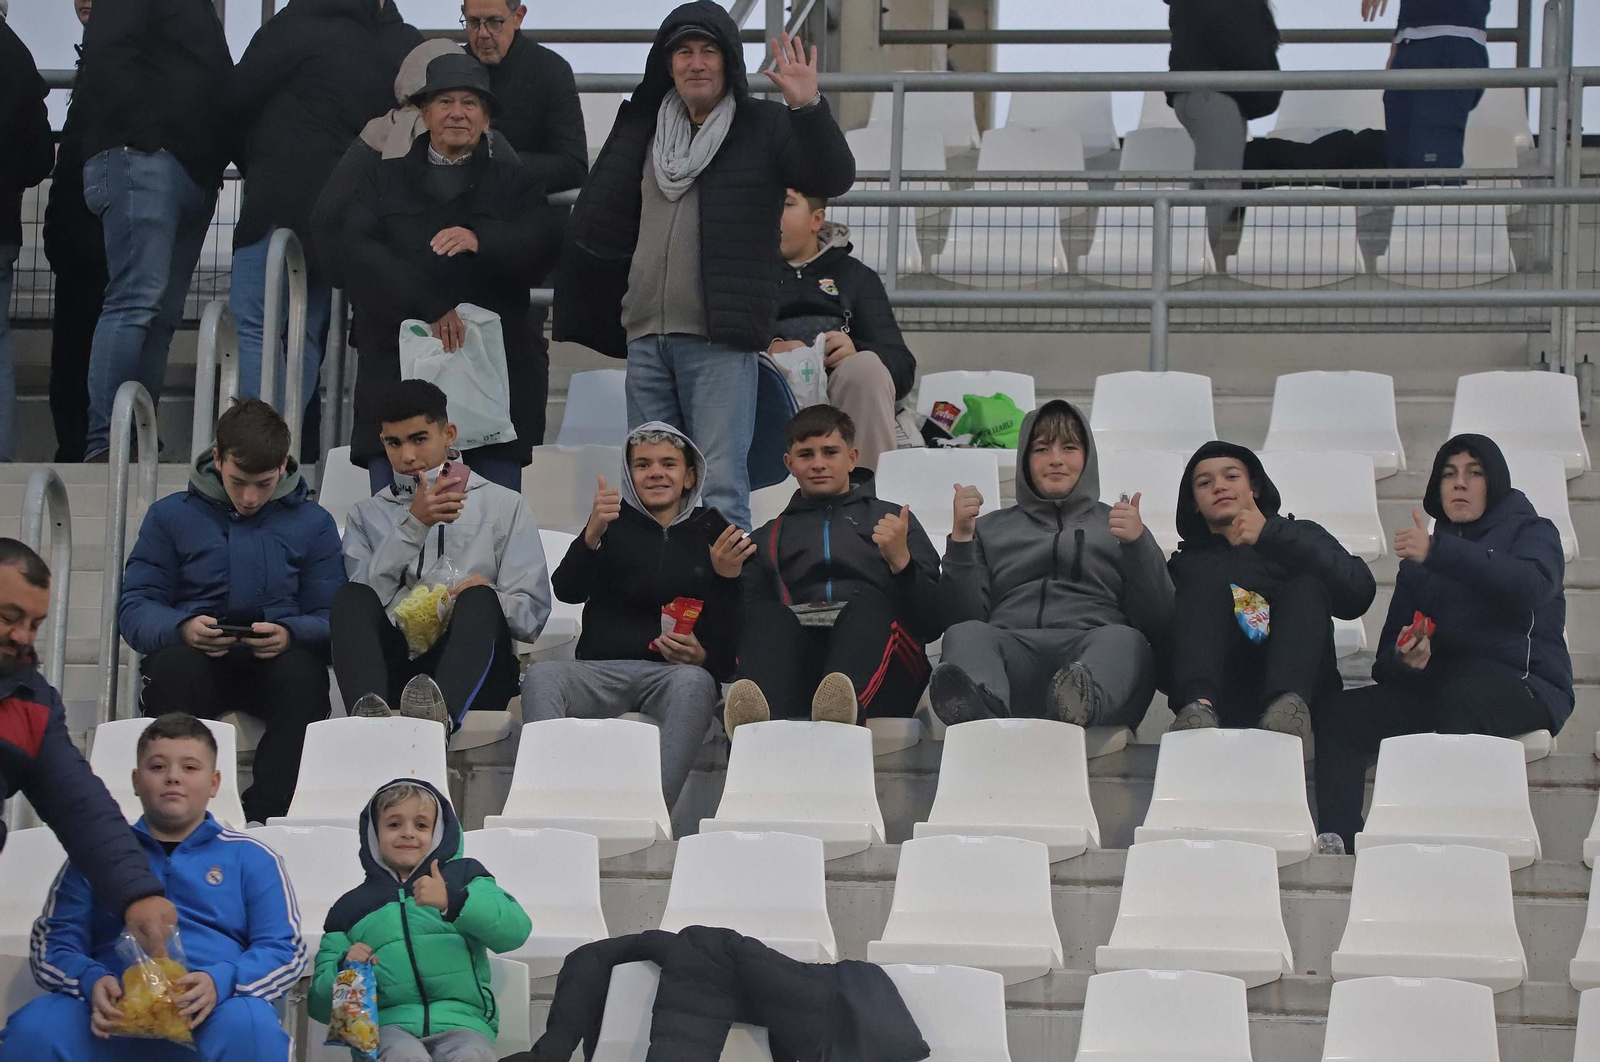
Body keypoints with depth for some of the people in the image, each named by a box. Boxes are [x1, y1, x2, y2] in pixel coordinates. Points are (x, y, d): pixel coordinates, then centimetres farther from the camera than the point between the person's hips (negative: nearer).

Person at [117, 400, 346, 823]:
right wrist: (182, 628, -19)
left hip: (276, 659, 0)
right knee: (176, 666, -37)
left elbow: (331, 617, 4)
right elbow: (135, 607, 5)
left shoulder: (312, 523, 15)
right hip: (196, 659, 0)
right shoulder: (171, 515, 14)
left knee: (302, 673, -36)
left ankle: (262, 817, -41)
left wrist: (290, 633, -20)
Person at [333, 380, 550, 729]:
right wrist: (413, 524, -6)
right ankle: (368, 715, -55)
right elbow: (360, 601, 2)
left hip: (471, 673, -1)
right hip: (395, 663, 1)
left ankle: (441, 711, -62)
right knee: (352, 597, -27)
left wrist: (485, 599, -13)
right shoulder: (367, 515, 23)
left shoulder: (504, 506, 19)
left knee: (480, 600, -32)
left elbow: (532, 615, 9)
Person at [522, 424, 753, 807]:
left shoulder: (715, 532, 16)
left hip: (676, 669, -1)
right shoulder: (614, 524, 17)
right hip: (602, 668, 1)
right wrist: (592, 535, -18)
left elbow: (731, 628, 14)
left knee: (693, 683, -37)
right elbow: (568, 591, 0)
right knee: (540, 677, -29)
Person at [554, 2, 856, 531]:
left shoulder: (765, 126, 3)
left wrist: (809, 108, -25)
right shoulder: (645, 128, 17)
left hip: (719, 337, -6)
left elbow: (833, 178, -10)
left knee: (720, 484, -11)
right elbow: (599, 221, 28)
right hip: (646, 334, 6)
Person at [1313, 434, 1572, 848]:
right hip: (1436, 689, 5)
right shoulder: (1419, 562, 28)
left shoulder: (1531, 532, 13)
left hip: (1523, 686, -5)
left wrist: (1438, 552, -22)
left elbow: (1532, 585, -14)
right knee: (1339, 716, -21)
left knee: (1463, 694, -40)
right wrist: (1402, 660, -9)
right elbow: (1388, 653, 19)